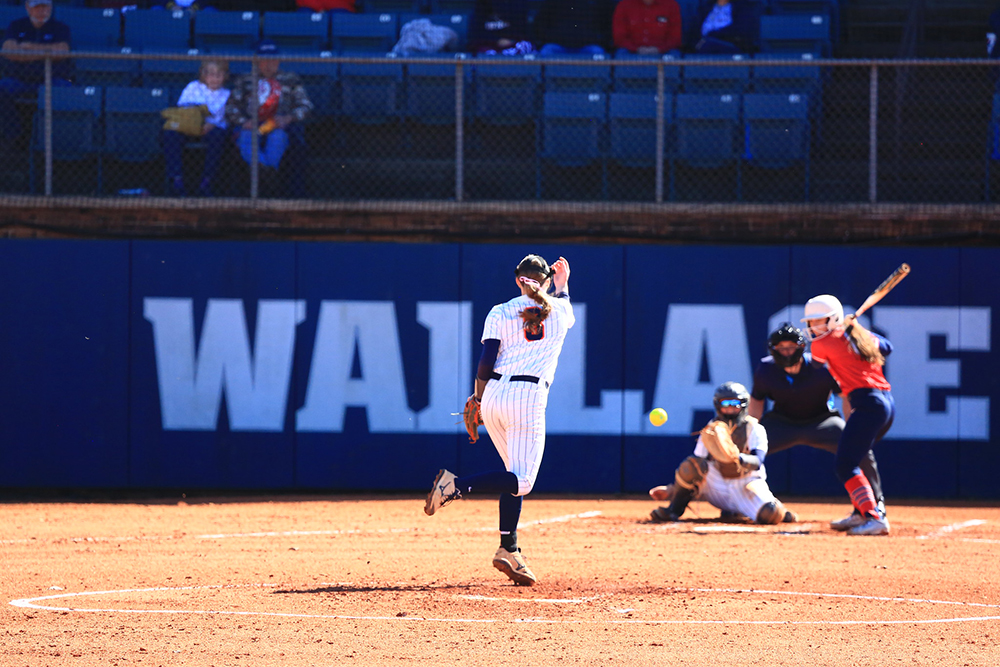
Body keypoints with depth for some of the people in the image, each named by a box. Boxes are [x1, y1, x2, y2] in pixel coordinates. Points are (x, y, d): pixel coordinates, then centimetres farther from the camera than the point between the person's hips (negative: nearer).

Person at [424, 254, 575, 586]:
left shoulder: (501, 313, 7)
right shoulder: (559, 311, 8)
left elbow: (486, 362, -1)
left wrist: (478, 397, 13)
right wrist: (562, 285, 53)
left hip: (494, 396, 4)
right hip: (528, 397, -4)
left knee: (516, 476, 16)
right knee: (521, 481, -7)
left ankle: (509, 550, 7)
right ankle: (456, 485, -28)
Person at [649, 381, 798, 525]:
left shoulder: (755, 430, -2)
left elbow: (757, 461, -20)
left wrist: (740, 458, -42)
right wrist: (671, 490, -11)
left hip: (746, 484, -2)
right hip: (719, 490, 2)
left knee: (770, 514, -33)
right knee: (692, 464, -26)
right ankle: (674, 511, -15)